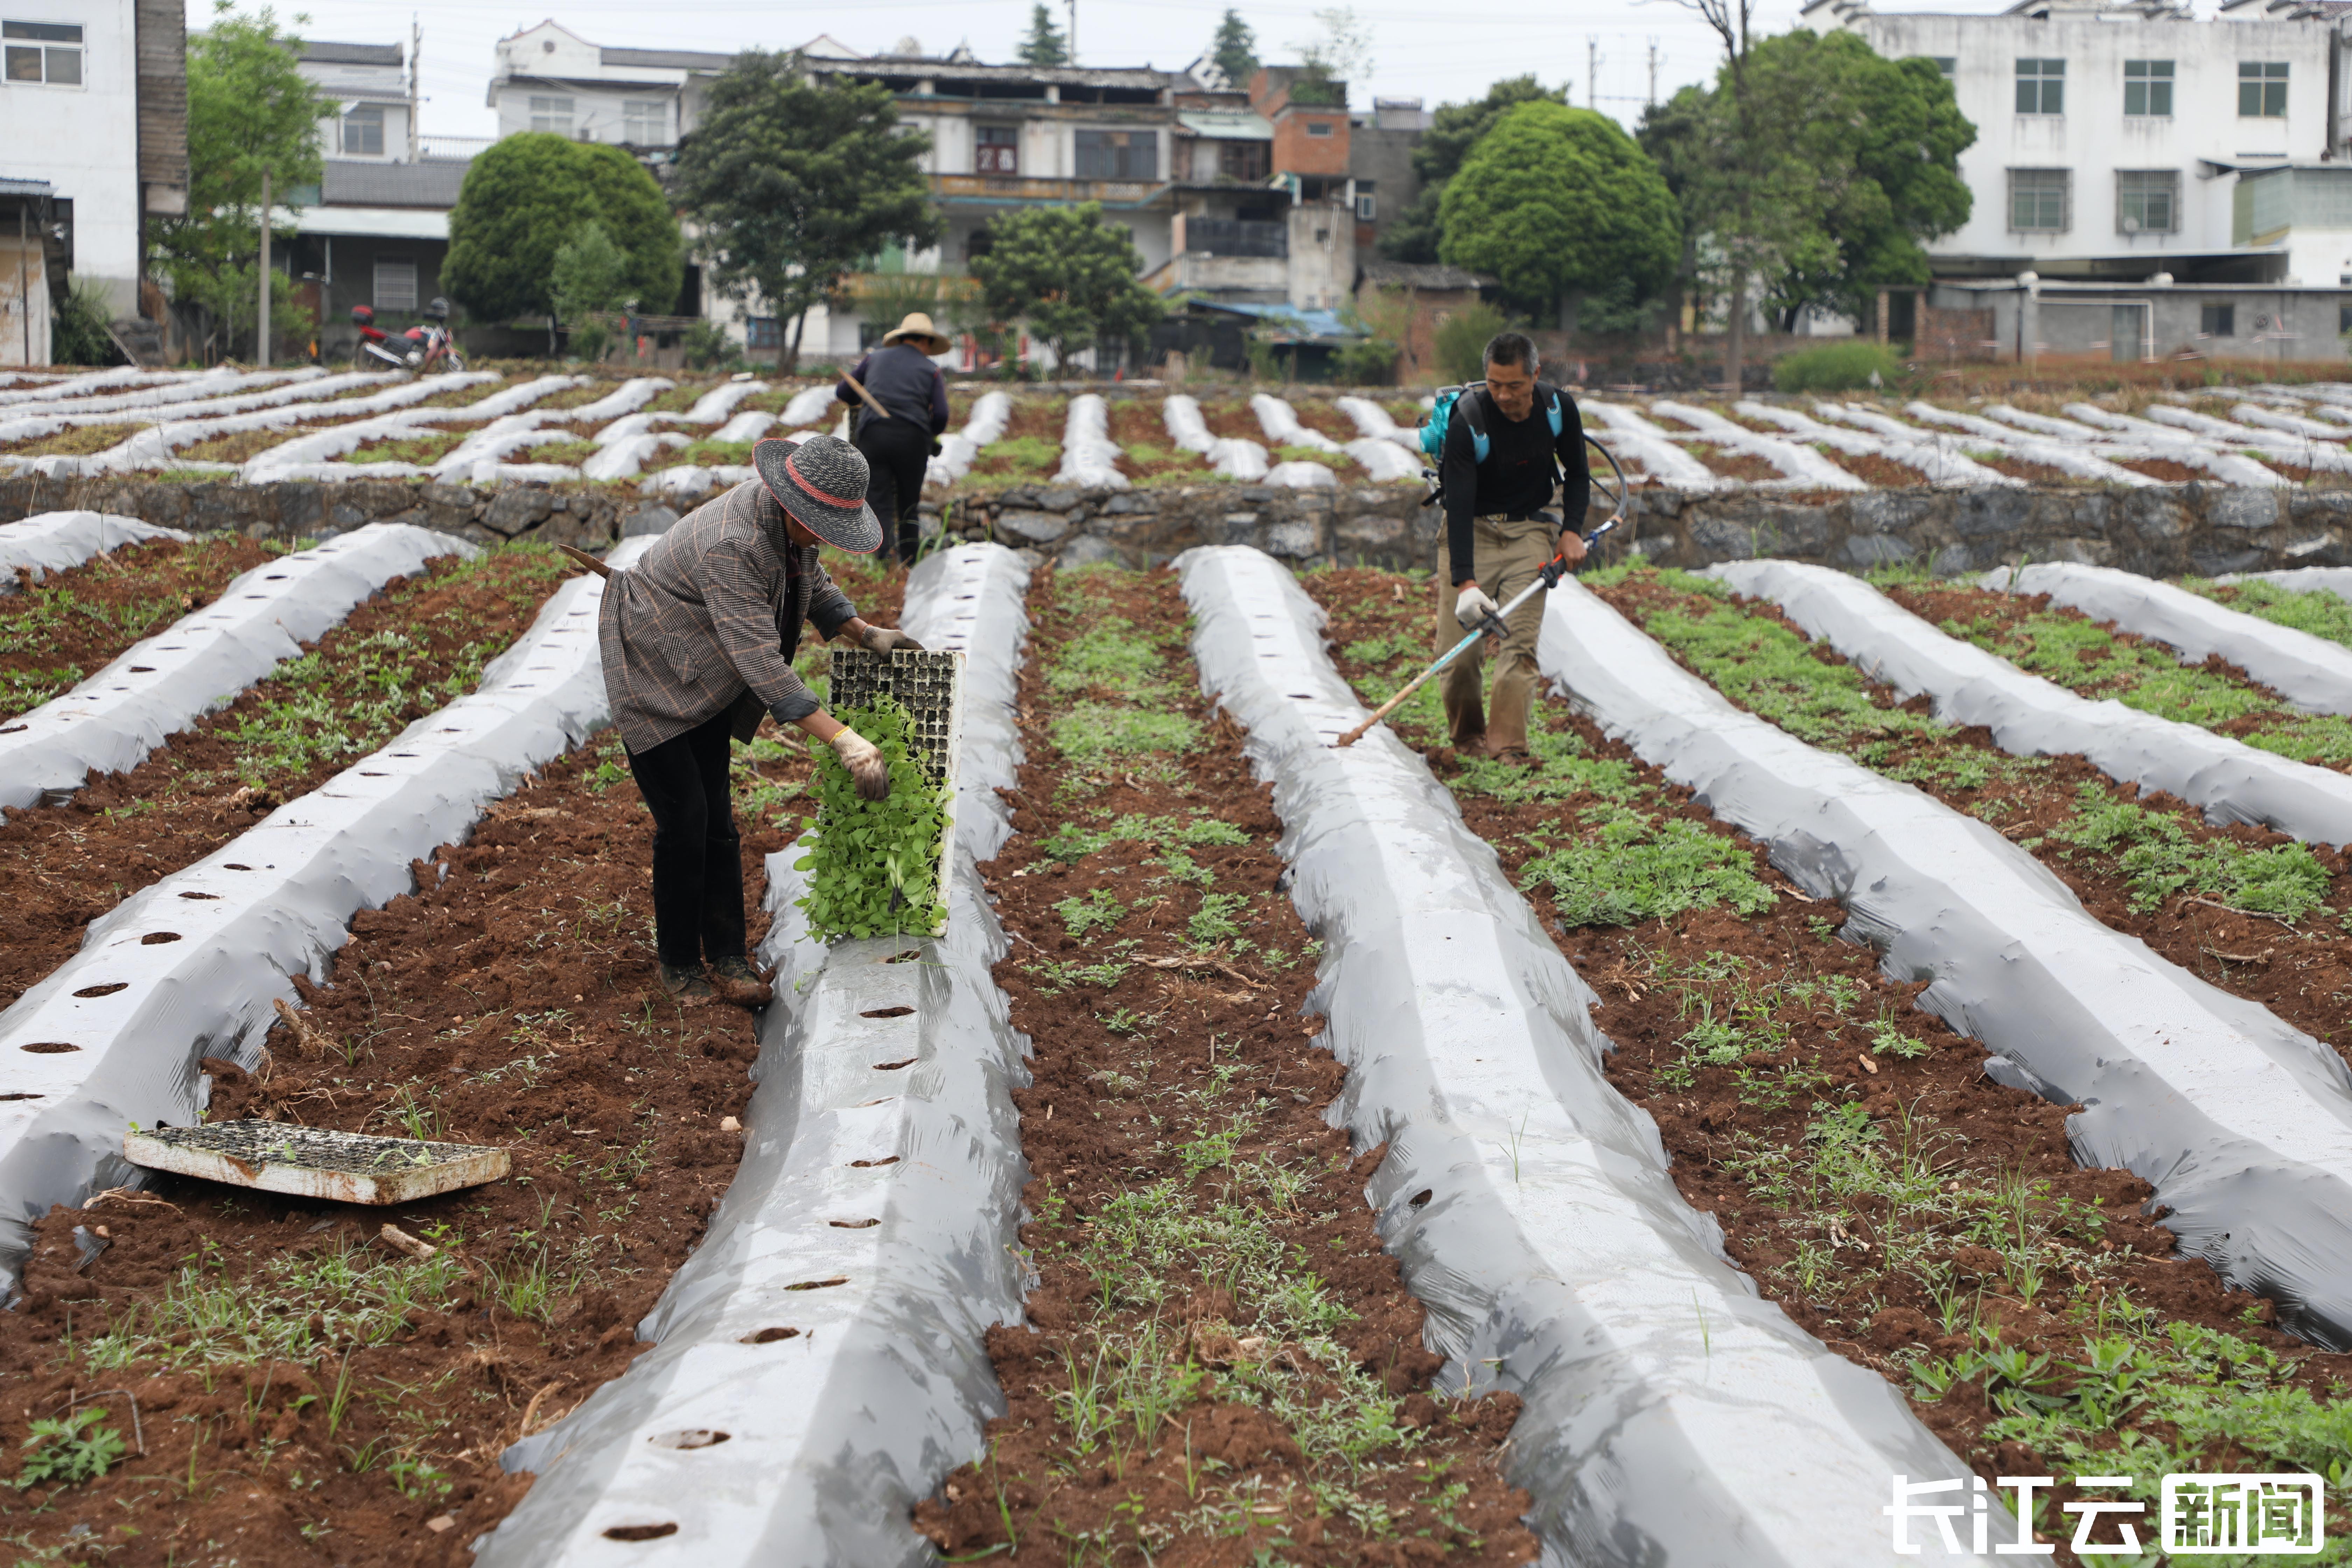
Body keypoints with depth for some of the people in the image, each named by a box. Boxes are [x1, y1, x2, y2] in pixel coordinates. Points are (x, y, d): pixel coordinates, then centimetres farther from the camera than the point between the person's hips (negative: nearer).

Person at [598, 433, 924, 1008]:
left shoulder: (792, 520, -9)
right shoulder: (732, 545, -37)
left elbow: (814, 585, 12)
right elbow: (761, 663, -39)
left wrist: (866, 635, -5)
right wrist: (844, 741, -40)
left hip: (703, 683, 8)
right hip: (651, 675, -8)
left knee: (716, 817, 7)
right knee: (683, 821, -6)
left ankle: (726, 957, 13)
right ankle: (678, 965, 10)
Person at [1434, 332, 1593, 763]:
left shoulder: (1559, 407, -10)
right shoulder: (1467, 421, -23)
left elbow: (1577, 473, 8)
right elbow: (1459, 505, -28)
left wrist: (1571, 530, -6)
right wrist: (1465, 582, -37)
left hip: (1530, 529, 2)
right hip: (1471, 529, -2)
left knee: (1520, 642, -13)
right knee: (1459, 648, -8)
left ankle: (1507, 747, -13)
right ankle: (1467, 738, 14)